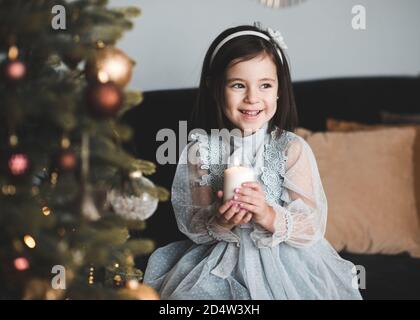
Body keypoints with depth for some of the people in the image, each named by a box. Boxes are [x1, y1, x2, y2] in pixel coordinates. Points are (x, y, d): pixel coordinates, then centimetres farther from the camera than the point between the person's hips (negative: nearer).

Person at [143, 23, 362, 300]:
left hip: (284, 262, -1)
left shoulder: (293, 149, -8)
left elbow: (313, 227, -12)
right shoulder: (200, 150, -3)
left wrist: (269, 216, -30)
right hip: (221, 260, 1)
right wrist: (218, 223, -23)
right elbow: (191, 226, -1)